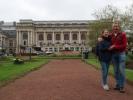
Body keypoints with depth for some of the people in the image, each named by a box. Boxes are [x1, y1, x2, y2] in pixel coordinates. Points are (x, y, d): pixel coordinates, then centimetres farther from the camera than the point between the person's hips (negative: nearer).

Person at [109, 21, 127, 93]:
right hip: (113, 55, 4)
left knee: (121, 70, -6)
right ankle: (118, 85, 15)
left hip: (121, 54, -4)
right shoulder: (111, 35, 6)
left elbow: (124, 45, -9)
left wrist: (115, 46, -14)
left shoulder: (123, 34, -4)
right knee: (116, 71, 7)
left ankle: (122, 87, 0)